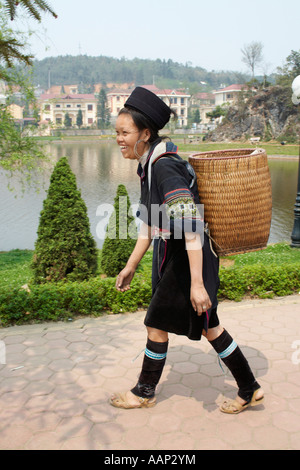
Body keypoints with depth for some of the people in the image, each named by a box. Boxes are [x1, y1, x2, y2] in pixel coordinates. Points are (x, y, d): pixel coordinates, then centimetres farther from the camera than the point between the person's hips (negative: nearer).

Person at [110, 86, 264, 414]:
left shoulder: (164, 165, -23)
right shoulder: (149, 164, 7)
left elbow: (191, 224, -30)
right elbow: (149, 223, 15)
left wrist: (196, 282, -32)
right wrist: (131, 266, 17)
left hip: (189, 259, -9)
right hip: (172, 254, 9)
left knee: (156, 324, 7)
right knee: (207, 325, 17)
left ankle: (145, 393, 30)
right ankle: (249, 390, 30)